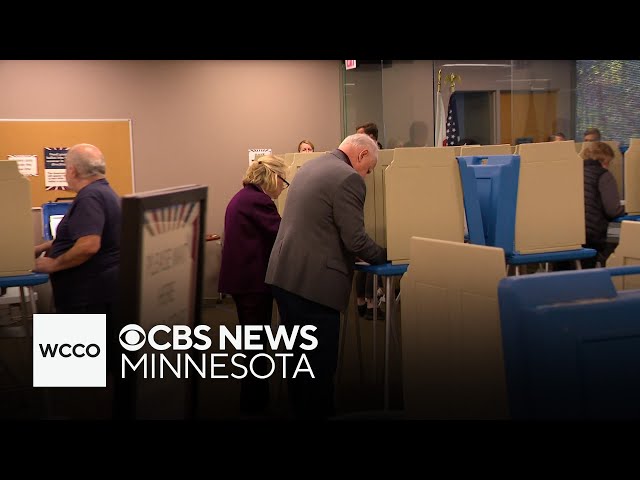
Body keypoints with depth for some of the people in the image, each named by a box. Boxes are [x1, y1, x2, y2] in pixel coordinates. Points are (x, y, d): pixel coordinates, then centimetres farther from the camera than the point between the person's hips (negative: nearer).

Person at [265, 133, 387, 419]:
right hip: (314, 283, -9)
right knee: (320, 363, 0)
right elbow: (355, 240, -15)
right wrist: (383, 256, 4)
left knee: (298, 356, 18)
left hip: (282, 275, 9)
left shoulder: (309, 167, 16)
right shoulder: (348, 178, -12)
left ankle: (300, 411, 28)